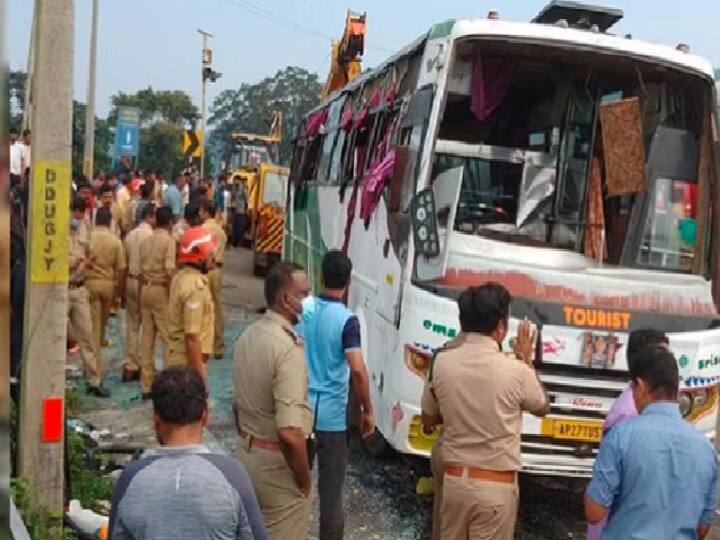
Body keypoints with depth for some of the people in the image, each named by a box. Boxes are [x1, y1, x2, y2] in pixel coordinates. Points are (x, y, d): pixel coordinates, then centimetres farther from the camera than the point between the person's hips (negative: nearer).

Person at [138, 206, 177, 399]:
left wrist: (141, 296, 14)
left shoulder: (145, 241, 10)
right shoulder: (168, 240, -9)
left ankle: (146, 385, 14)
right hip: (162, 289, -6)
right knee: (168, 337, -1)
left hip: (146, 289, 6)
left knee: (147, 338, 9)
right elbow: (170, 269, -19)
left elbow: (141, 270, 10)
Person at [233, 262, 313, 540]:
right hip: (276, 463, -8)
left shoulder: (248, 335, 2)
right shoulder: (288, 349, -25)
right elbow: (289, 433, -29)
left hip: (246, 453, 8)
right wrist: (304, 481, -16)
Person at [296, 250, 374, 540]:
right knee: (330, 486, 6)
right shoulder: (347, 320, -16)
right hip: (331, 415, -5)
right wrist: (368, 411, -11)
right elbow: (358, 370, -23)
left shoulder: (303, 309, -1)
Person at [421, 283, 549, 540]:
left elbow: (428, 419, 9)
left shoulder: (442, 362, -6)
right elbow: (542, 408, 7)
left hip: (454, 479, 4)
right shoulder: (515, 371, -15)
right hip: (496, 485, -4)